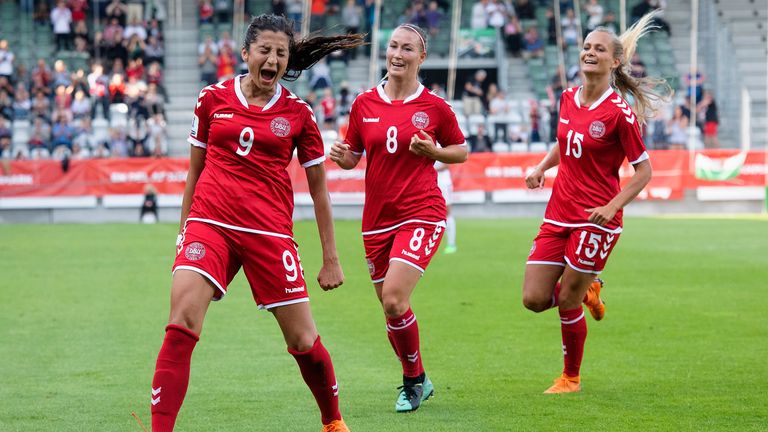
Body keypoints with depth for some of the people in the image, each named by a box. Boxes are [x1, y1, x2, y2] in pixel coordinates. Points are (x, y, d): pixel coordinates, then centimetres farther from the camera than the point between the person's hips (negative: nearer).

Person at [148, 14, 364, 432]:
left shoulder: (298, 113, 4)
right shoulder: (212, 98, 6)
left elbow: (318, 187, 10)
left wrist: (331, 259, 9)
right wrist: (184, 229, 18)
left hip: (270, 232, 0)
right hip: (210, 222, 0)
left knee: (303, 341, 3)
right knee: (181, 324, -20)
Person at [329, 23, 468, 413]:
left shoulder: (434, 107, -2)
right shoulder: (364, 104, 5)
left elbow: (461, 151, 9)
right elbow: (352, 157, 14)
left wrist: (431, 151, -10)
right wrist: (341, 156, -9)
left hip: (421, 214, -4)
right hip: (377, 217, 4)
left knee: (394, 300, -19)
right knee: (390, 308, 9)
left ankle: (414, 379, 2)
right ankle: (417, 381, 30)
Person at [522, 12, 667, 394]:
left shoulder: (619, 112, -13)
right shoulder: (568, 99, 6)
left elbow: (643, 169, -8)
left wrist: (612, 206, -19)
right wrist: (541, 168, 7)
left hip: (596, 219, -6)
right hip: (559, 214, 6)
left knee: (567, 303, -2)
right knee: (534, 299, 1)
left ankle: (571, 378, 19)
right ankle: (588, 290, 32)